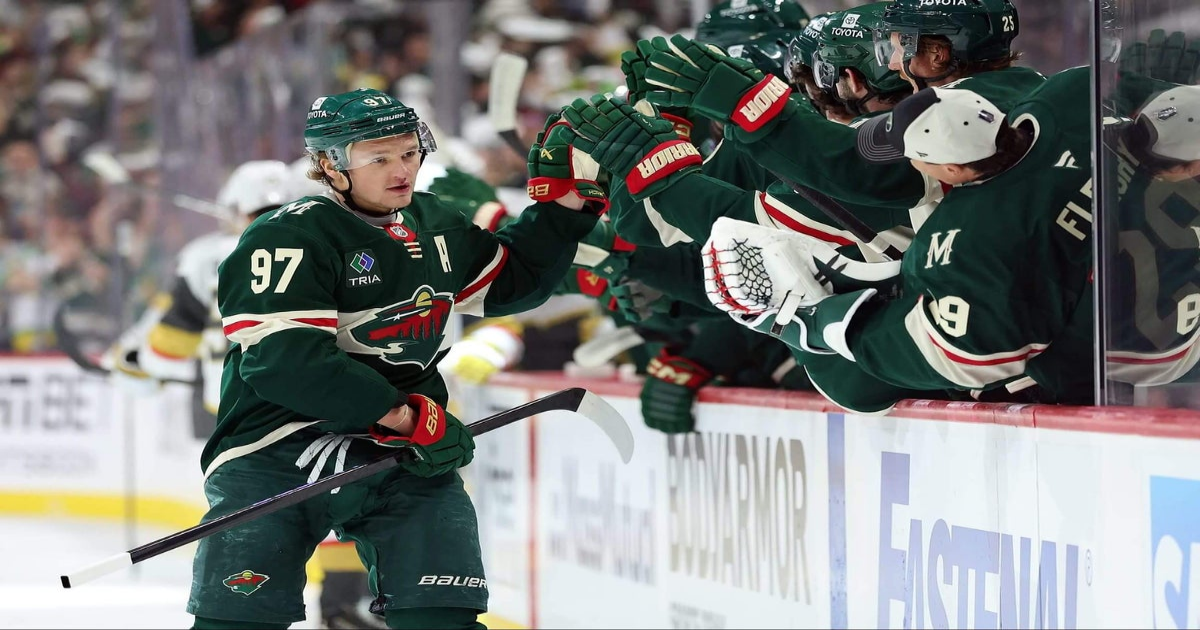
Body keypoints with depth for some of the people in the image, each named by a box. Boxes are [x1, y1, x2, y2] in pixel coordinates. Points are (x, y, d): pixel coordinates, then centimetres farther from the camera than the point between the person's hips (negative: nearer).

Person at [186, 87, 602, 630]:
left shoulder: (432, 226, 13)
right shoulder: (290, 238, -13)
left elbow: (513, 280, 27)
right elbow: (284, 360, -23)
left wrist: (565, 203, 13)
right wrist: (403, 415, -23)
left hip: (405, 452, 6)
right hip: (280, 454, -6)